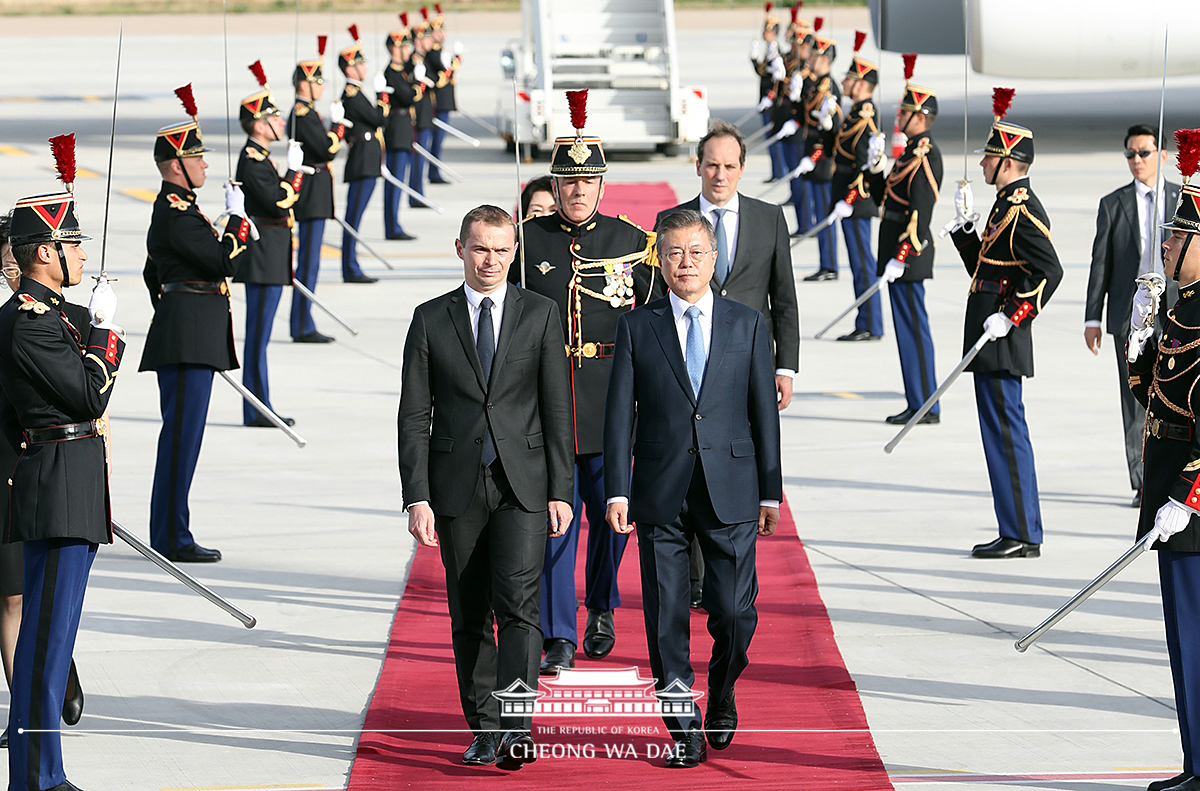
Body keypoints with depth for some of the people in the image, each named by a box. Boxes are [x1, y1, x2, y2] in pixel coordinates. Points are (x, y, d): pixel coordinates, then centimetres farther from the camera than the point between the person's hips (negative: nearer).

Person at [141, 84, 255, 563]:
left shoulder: (172, 208, 18)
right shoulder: (177, 210, -14)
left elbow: (153, 273, 27)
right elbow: (223, 260, -18)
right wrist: (238, 217, -5)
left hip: (183, 336, 11)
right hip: (190, 339, -11)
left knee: (181, 434, 12)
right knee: (182, 434, -8)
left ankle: (168, 535, 15)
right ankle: (173, 538, -7)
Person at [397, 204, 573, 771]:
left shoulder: (541, 315, 4)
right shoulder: (431, 320, 4)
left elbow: (558, 407, 4)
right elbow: (413, 415, 2)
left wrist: (560, 491, -2)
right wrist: (417, 497, -6)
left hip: (522, 486, -1)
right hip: (457, 486, 1)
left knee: (519, 605, -15)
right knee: (469, 618, 6)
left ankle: (517, 729, -20)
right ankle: (484, 730, 14)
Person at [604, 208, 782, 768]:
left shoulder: (748, 324, 7)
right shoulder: (637, 327, 5)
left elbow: (764, 411, 8)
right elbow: (619, 414, 2)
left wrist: (770, 491, 5)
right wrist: (617, 491, -6)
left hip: (731, 492, 0)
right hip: (661, 494, 0)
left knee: (733, 612, -3)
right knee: (666, 617, 1)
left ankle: (721, 698, 26)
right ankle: (684, 731, 11)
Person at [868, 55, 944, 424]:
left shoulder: (926, 155, -16)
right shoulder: (912, 150, 15)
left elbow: (920, 211, -21)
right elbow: (886, 196, 21)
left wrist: (901, 257, -24)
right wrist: (875, 170, 5)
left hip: (908, 253, -10)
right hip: (900, 251, 10)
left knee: (913, 326, -6)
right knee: (909, 326, 12)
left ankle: (926, 407, -3)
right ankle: (919, 404, 16)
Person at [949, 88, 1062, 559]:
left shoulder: (1023, 211, -15)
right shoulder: (1007, 205, 16)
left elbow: (1049, 272, -24)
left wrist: (1009, 317, -23)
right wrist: (966, 225, 14)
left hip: (1001, 343, -11)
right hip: (991, 344, 11)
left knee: (1005, 432, -7)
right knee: (1002, 432, 13)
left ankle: (1022, 536, -4)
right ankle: (1018, 533, 17)